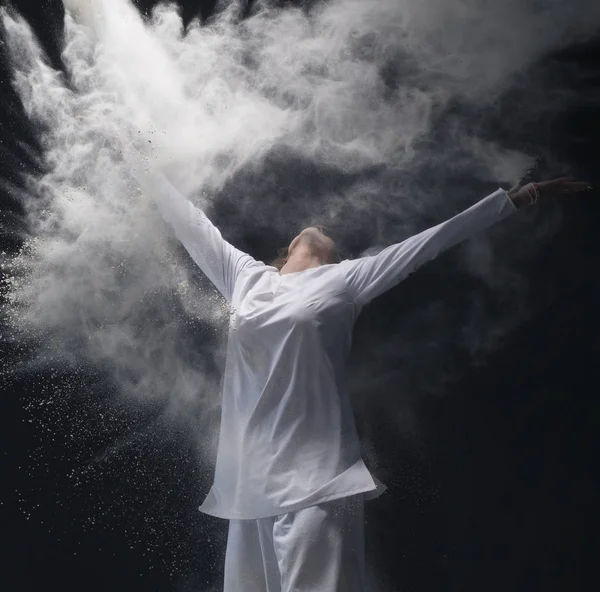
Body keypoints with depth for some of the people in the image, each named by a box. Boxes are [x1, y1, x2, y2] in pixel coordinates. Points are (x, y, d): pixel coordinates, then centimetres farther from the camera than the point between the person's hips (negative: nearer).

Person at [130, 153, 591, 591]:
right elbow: (194, 227, 29)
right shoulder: (245, 276, 19)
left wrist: (520, 198, 11)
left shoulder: (346, 279, 10)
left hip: (315, 476, -4)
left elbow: (434, 240, 10)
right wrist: (151, 175, 40)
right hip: (250, 479, 4)